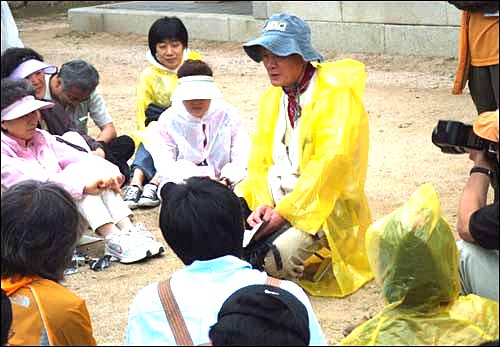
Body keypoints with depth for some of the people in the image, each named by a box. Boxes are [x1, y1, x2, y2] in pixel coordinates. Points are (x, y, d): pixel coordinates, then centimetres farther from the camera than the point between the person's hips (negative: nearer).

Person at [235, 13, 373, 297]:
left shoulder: (335, 92, -11)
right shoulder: (272, 98, 12)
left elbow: (332, 162, -21)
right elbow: (260, 161, 9)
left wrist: (285, 211, -22)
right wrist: (262, 204, -11)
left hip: (324, 206, -6)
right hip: (277, 202, 7)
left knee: (275, 256, -31)